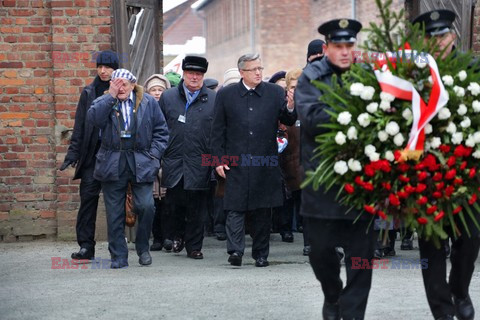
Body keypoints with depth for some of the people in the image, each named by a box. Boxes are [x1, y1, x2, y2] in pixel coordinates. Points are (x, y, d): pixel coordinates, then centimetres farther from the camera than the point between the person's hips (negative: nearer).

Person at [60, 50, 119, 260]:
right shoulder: (89, 93, 10)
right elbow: (80, 126, 9)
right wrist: (73, 154, 1)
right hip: (92, 153, 2)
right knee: (88, 196, -5)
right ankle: (86, 246, -4)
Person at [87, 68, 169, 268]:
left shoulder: (148, 103, 8)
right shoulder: (104, 102, 9)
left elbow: (161, 132, 10)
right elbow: (94, 117, -13)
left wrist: (153, 155, -1)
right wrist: (111, 95, -12)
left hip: (141, 164, -1)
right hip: (113, 164, 1)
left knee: (146, 206, -11)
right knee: (114, 212, 2)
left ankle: (143, 248, 11)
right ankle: (119, 257, 11)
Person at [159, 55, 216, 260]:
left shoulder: (214, 99, 3)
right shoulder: (168, 97, 8)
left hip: (199, 163, -1)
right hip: (173, 163, 1)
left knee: (196, 207, 3)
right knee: (174, 202, 6)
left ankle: (194, 246, 14)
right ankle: (179, 234, 32)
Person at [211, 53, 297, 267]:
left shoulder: (275, 93, 6)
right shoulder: (226, 95, 5)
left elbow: (289, 122, 4)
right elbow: (218, 130, 6)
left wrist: (290, 108, -18)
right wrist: (218, 160, 0)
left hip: (265, 163, 1)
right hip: (236, 162, -1)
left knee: (263, 210, 6)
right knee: (235, 207, -6)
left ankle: (261, 254, 14)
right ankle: (235, 250, -8)